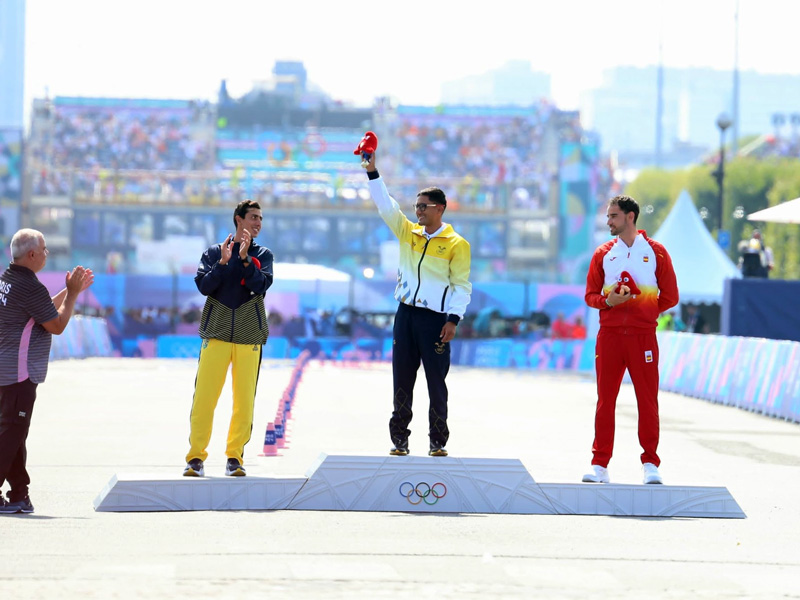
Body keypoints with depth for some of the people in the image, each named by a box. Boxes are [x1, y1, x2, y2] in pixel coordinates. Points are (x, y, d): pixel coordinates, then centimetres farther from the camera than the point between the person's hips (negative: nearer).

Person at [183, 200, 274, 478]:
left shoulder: (263, 255, 12)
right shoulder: (213, 252, 10)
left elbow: (261, 285, -5)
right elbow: (204, 286, -2)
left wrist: (245, 258, -15)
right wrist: (223, 262, -13)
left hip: (249, 337, 1)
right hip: (217, 333, -1)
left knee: (244, 400, -2)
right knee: (204, 397, -7)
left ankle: (235, 456, 7)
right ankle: (196, 456, -2)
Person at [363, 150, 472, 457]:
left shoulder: (456, 244, -2)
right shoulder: (408, 233, 11)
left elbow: (462, 285, -4)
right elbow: (385, 204, 6)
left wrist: (453, 320, -12)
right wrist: (372, 172, -4)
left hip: (435, 319, -4)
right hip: (406, 314, 4)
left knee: (436, 382, -1)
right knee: (402, 379, 5)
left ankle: (438, 441, 6)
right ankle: (399, 438, 10)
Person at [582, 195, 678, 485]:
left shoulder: (655, 251, 5)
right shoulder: (603, 253, 10)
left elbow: (669, 297, 7)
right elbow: (591, 295, 10)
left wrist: (645, 313, -1)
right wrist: (609, 302, -9)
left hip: (643, 336, -2)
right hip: (609, 334, 2)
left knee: (648, 402, -2)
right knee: (605, 401, 2)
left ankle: (650, 465, 5)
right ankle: (600, 465, 5)